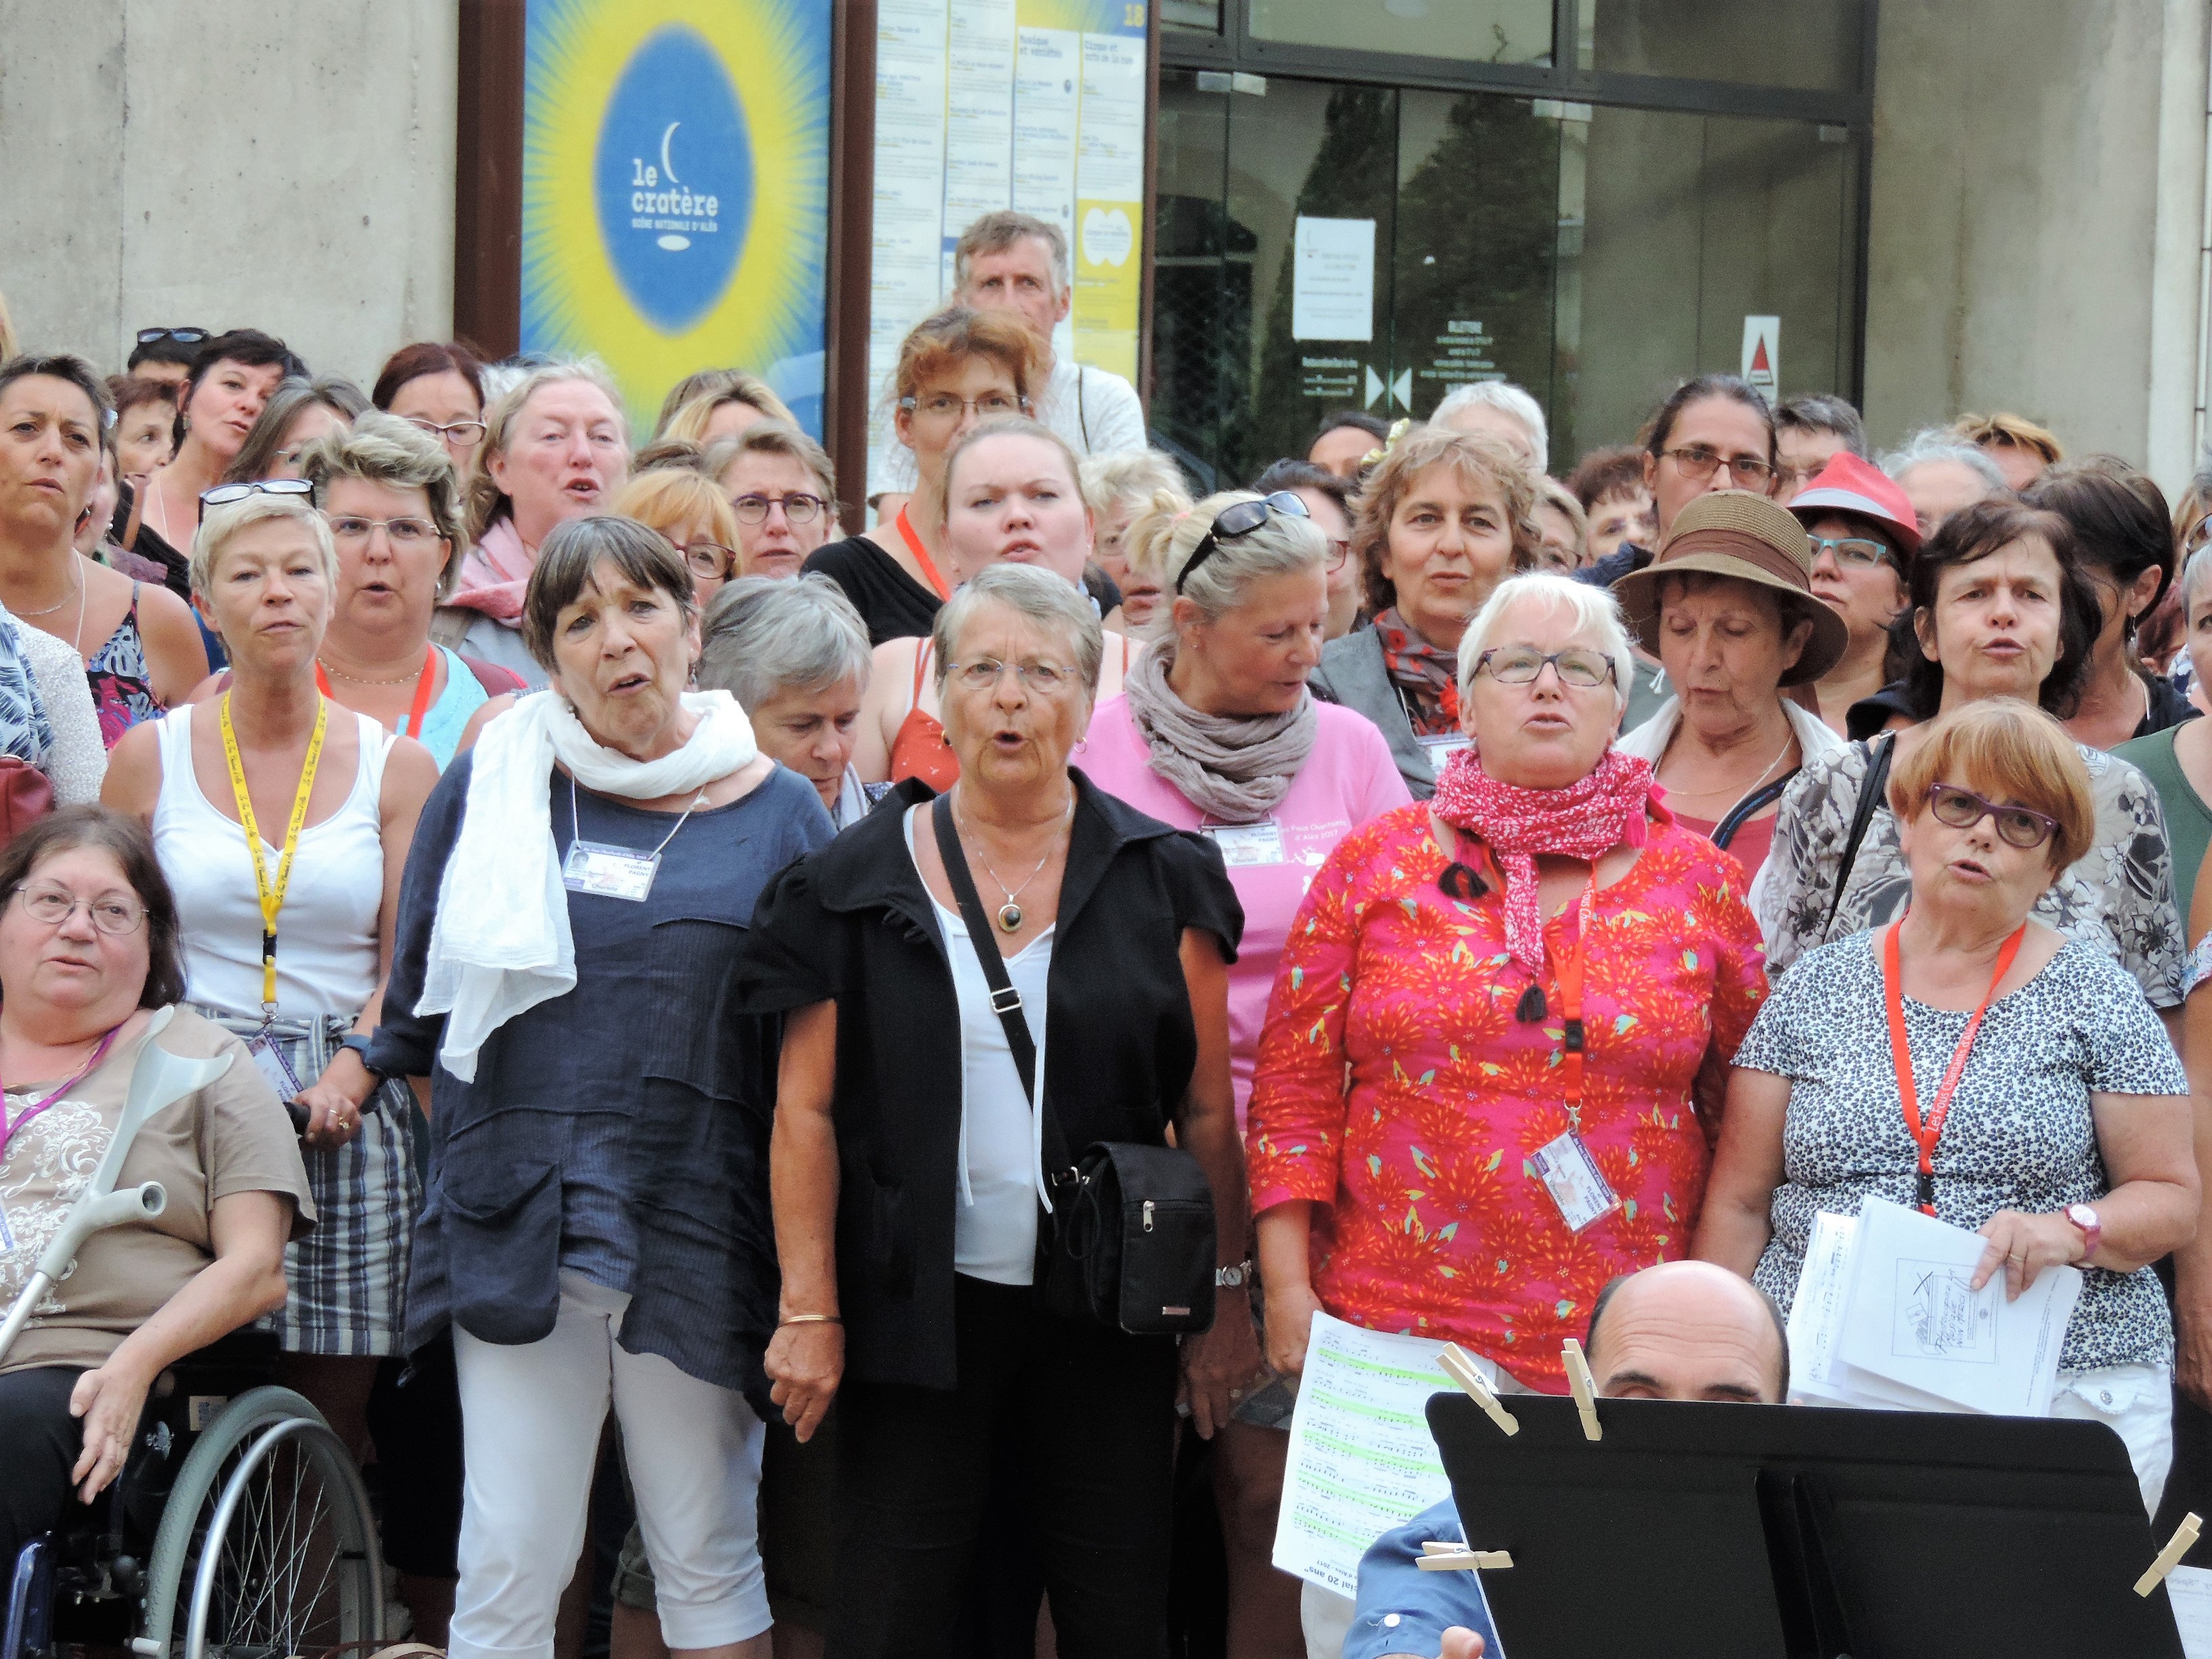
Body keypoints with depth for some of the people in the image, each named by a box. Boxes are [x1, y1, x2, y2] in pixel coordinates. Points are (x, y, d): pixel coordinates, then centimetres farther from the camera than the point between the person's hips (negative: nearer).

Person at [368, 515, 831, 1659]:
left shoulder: (776, 816, 4)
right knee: (507, 1565, 1)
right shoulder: (490, 788, 7)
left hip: (695, 1246, -1)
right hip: (513, 1233, 1)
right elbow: (420, 1010, 16)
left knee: (709, 1562, 6)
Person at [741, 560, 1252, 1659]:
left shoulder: (1161, 878, 3)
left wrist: (1227, 1296, 3)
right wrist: (808, 1310, -5)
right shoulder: (859, 882, 1)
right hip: (913, 1309, 0)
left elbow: (1207, 1110, 5)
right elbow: (806, 1113, 0)